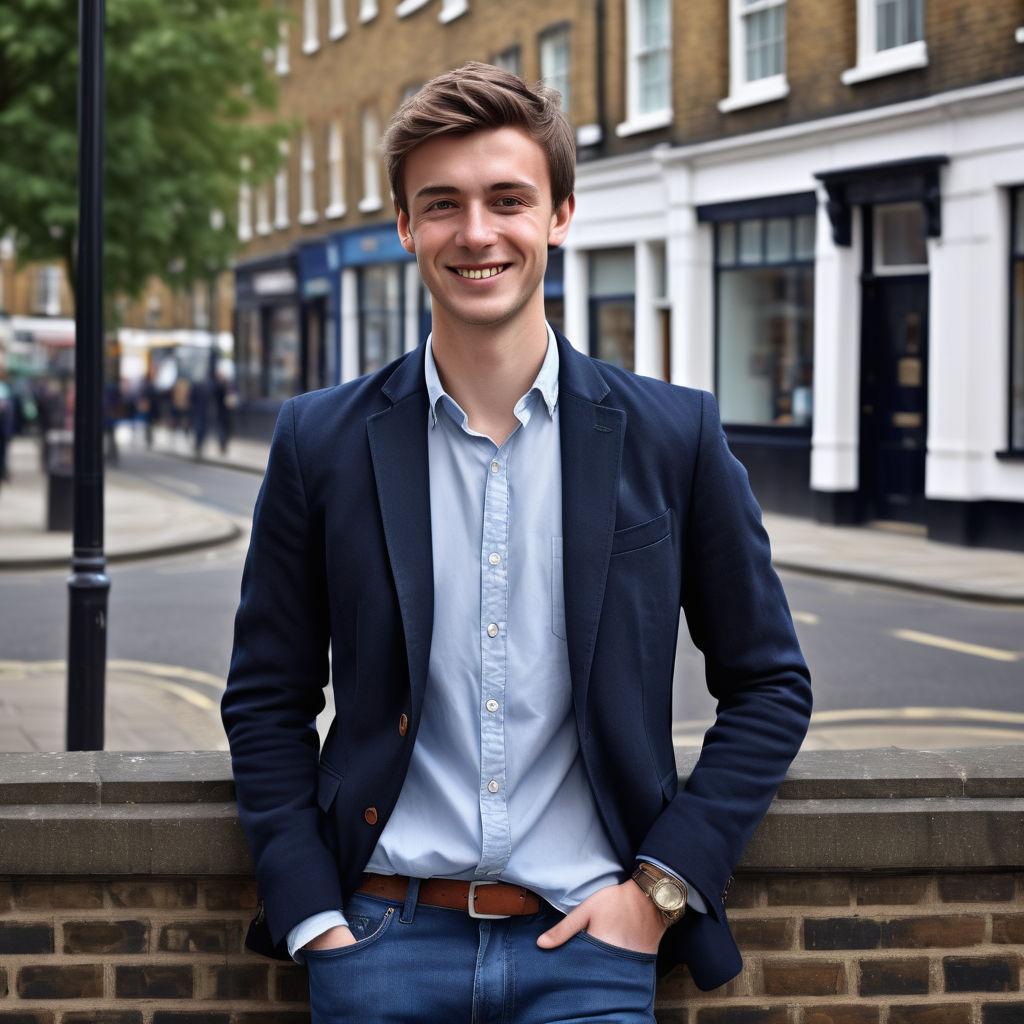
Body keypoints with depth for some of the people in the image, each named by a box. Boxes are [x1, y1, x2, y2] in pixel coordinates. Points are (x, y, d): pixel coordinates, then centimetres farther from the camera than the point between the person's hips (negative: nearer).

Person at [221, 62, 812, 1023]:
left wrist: (664, 883, -2)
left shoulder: (674, 437, 0)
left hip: (587, 945, 0)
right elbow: (267, 701, 7)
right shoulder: (321, 441, 1)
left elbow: (769, 685, 6)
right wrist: (314, 921, -2)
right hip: (384, 941, 1)